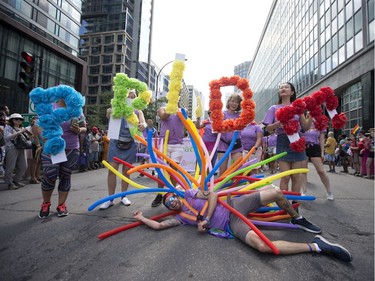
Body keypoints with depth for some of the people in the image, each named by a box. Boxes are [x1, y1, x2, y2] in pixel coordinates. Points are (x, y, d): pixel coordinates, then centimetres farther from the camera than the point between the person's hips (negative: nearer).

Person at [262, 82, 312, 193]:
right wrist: (277, 124, -18)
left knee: (296, 176, 4)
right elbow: (268, 128, 2)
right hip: (283, 141, -1)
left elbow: (306, 127, 8)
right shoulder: (274, 108, 7)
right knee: (285, 177, -3)